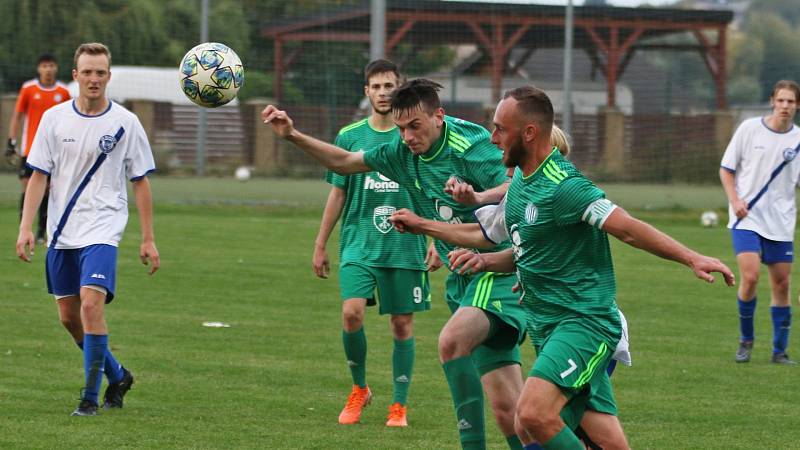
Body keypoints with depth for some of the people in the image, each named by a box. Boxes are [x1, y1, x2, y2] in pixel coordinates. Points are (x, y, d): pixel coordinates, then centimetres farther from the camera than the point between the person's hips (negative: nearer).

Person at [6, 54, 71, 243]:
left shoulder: (63, 92, 3)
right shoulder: (28, 89, -1)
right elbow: (17, 116, 3)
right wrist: (11, 142, -3)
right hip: (29, 148, -1)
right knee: (28, 187, -6)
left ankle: (41, 232, 9)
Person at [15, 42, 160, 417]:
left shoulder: (124, 122, -2)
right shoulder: (55, 118, 3)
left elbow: (140, 182, 4)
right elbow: (38, 175, 5)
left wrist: (148, 239, 1)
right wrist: (26, 226, -5)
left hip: (102, 230, -4)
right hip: (61, 233, 4)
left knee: (91, 304, -21)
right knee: (69, 318, 8)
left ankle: (90, 397, -12)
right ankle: (117, 375, 31)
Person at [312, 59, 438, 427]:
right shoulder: (350, 137, 6)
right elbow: (338, 194, 12)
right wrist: (320, 245, 12)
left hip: (405, 246, 0)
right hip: (359, 243, 0)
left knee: (402, 324, 3)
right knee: (351, 312, -17)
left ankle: (399, 406, 14)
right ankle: (359, 389, 6)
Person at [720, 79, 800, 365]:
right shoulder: (749, 129, -3)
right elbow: (726, 169, 4)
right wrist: (735, 200, -10)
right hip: (747, 217, -3)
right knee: (750, 276, -17)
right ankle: (746, 339, 4)